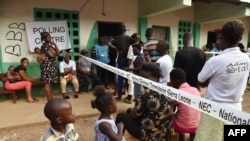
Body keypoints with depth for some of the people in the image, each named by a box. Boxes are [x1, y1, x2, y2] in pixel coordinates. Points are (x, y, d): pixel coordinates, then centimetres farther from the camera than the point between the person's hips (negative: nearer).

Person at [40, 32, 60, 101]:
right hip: (47, 65, -9)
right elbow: (51, 55, -18)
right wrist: (55, 54, 3)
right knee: (47, 83, -7)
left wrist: (55, 45, 4)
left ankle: (51, 99, 15)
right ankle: (49, 100, -5)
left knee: (50, 83, 10)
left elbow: (58, 53, 10)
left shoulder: (51, 45, 17)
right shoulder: (44, 45, -10)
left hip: (52, 65, 9)